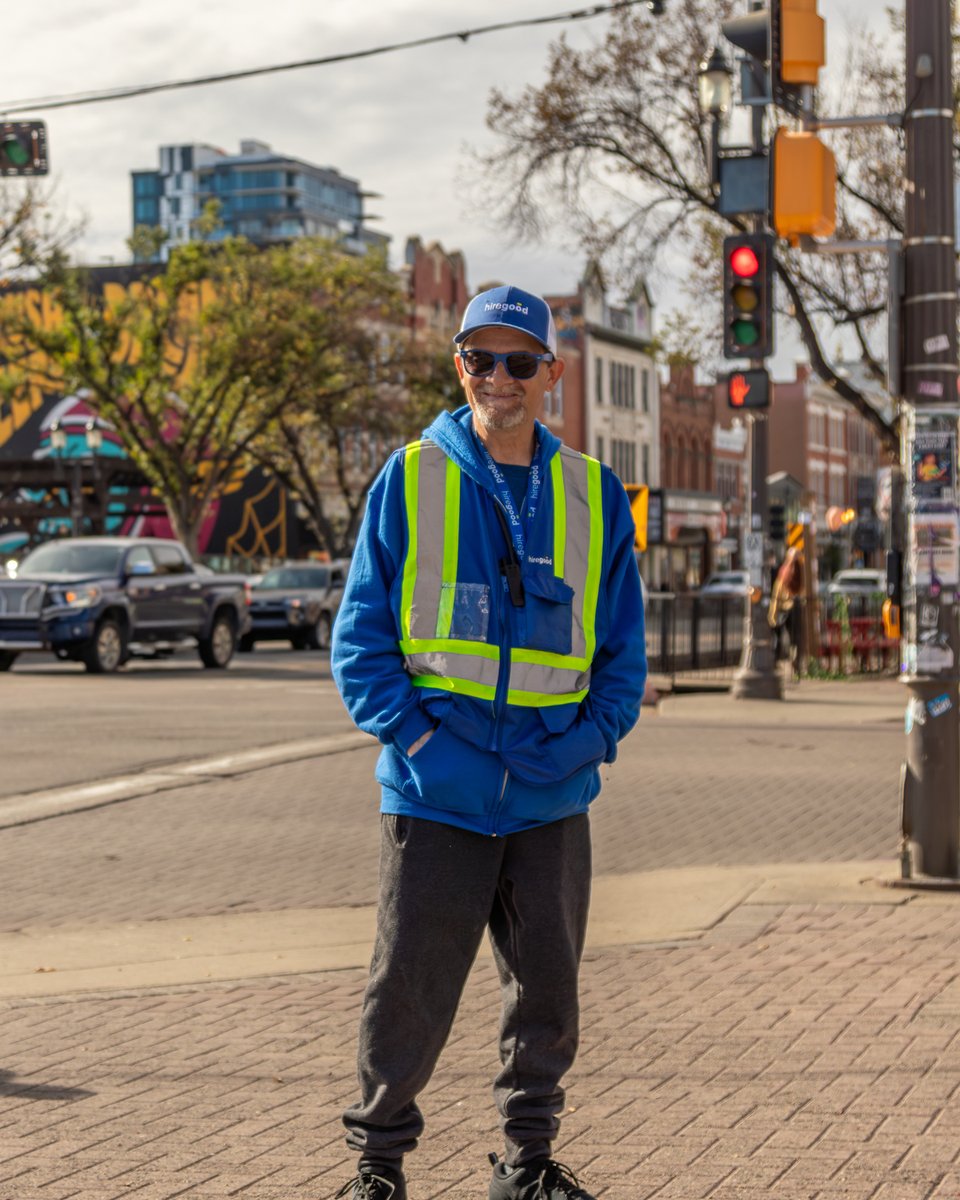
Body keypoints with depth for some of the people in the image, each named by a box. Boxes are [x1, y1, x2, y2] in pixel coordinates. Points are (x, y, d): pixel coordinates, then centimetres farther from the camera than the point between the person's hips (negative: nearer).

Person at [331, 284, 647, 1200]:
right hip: (435, 794, -3)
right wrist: (417, 736, -13)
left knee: (547, 990, 11)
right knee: (409, 991, 0)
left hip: (552, 798, 3)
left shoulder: (593, 494, 7)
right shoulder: (410, 478, 0)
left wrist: (592, 737, -5)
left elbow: (623, 647, 11)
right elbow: (361, 635, 0)